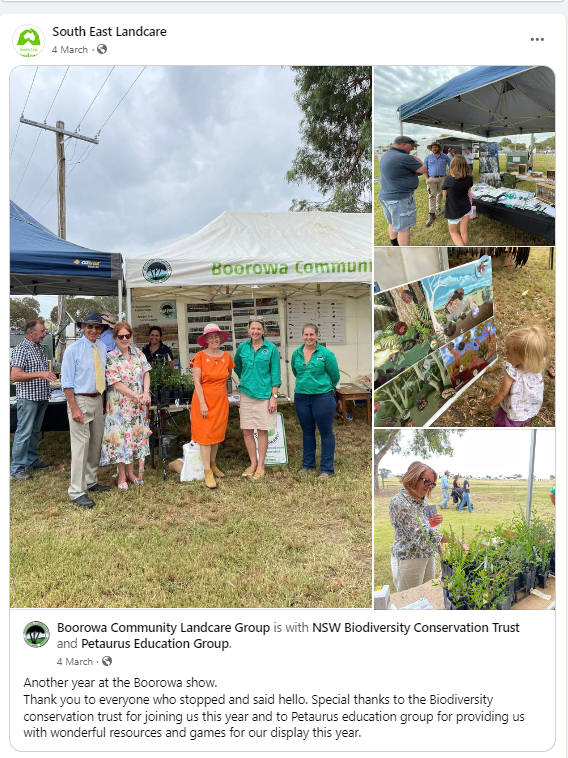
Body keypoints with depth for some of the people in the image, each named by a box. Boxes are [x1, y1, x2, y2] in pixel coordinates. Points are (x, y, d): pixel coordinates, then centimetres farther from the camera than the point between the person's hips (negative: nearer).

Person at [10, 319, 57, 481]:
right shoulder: (21, 349, -13)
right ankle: (17, 468, 3)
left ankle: (32, 460, 29)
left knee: (35, 431, 17)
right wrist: (39, 374, -30)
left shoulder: (39, 348, 12)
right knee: (24, 433, -4)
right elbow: (14, 376, -22)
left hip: (41, 397, 8)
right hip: (28, 397, -8)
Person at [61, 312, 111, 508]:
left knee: (96, 443, 15)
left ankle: (91, 482, 29)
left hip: (98, 400, 7)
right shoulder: (73, 350, -11)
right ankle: (77, 492, 1)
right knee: (81, 445, -7)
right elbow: (67, 382, -11)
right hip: (80, 400, -7)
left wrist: (105, 399, 6)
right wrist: (74, 408, -18)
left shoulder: (102, 348, 6)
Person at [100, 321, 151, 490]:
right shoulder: (110, 357, -10)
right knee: (120, 436, 1)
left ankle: (131, 472, 25)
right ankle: (122, 476, 14)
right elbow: (116, 383, -14)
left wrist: (146, 393, -14)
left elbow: (146, 373, 3)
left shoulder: (138, 353, 5)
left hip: (138, 404, 5)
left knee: (135, 435, 11)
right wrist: (136, 396, -19)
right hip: (120, 405, -4)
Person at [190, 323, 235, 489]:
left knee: (217, 433, 11)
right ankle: (208, 472, 0)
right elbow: (196, 381, -12)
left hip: (221, 400, 4)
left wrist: (217, 386, 10)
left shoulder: (226, 356, 3)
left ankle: (213, 465, 27)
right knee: (205, 434, -3)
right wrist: (202, 403, -16)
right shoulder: (200, 356, -9)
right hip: (204, 399, -4)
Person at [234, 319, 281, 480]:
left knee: (262, 431, 3)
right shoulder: (242, 347, 3)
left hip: (264, 394, -3)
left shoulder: (271, 348, -5)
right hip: (246, 394, 3)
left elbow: (275, 374, -5)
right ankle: (253, 463, 21)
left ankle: (260, 466, 15)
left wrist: (274, 396, -9)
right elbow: (236, 365, 23)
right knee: (247, 431, 5)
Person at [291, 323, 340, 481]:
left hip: (322, 397, -4)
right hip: (301, 397, 4)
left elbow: (335, 376, -1)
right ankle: (308, 464, 29)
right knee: (307, 432, 16)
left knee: (326, 433, 3)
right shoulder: (296, 354, 3)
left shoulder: (326, 354, -9)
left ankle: (326, 469, 11)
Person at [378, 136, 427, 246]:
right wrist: (416, 159, 8)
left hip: (385, 196, 9)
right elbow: (423, 170, -9)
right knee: (404, 227, -2)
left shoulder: (386, 156, 10)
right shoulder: (404, 158, -19)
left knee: (394, 224, 21)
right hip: (400, 199, -9)